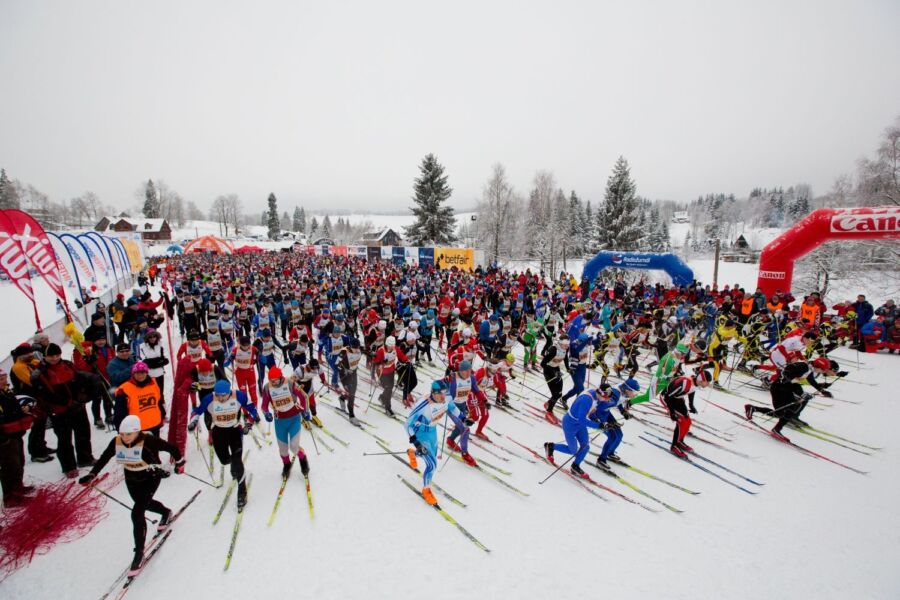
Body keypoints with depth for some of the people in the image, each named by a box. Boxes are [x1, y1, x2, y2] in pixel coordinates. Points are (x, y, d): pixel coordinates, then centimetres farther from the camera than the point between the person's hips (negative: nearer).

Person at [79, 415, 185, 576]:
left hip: (151, 478, -6)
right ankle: (166, 512, 59)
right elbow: (103, 458, 0)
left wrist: (179, 463, -8)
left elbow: (171, 448, -20)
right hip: (131, 480, 6)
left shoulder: (148, 441, -31)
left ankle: (139, 552, 1)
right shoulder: (116, 442, -16)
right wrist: (91, 475, -10)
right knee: (144, 503, 27)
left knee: (137, 513, -15)